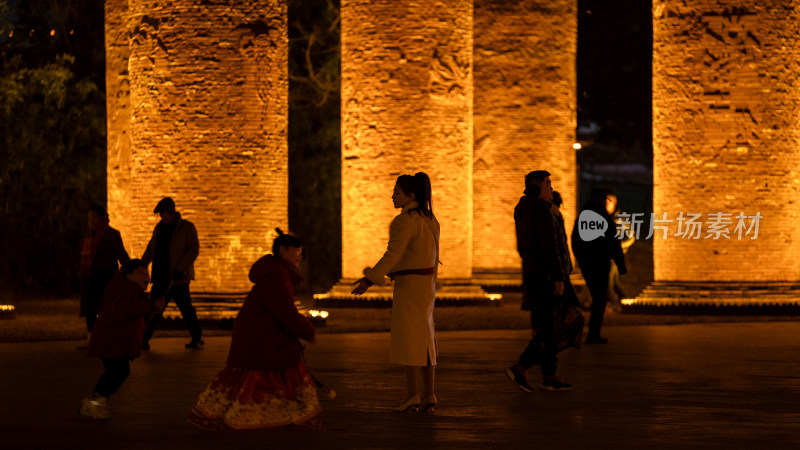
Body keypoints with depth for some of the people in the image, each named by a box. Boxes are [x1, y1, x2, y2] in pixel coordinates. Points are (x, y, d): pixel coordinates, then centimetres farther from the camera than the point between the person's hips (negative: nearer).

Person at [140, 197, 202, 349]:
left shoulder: (187, 227, -4)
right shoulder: (159, 227, 14)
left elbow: (193, 250, -11)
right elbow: (150, 249, 21)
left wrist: (181, 269, -20)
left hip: (178, 279, -5)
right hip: (161, 277, 5)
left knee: (185, 307, -1)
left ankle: (197, 338, 12)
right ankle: (143, 340, 4)